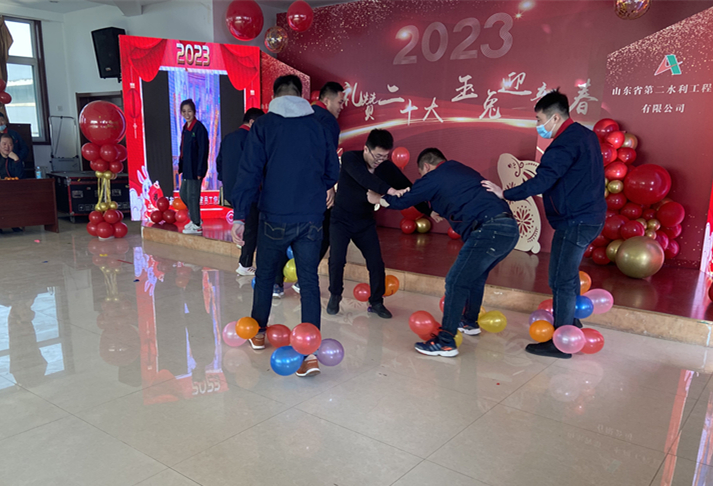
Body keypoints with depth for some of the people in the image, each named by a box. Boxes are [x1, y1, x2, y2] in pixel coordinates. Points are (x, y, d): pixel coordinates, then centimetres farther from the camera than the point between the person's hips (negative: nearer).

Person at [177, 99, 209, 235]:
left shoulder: (199, 128, -13)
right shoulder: (185, 128, 12)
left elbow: (203, 150, -16)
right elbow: (183, 149, 17)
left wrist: (200, 171, -18)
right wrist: (181, 166, 13)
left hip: (195, 169, -9)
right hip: (187, 168, 9)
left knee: (192, 196, -3)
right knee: (183, 194, 17)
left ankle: (197, 226, 9)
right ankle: (195, 219, 32)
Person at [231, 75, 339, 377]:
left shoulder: (263, 126, -2)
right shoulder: (319, 126, 5)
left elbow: (249, 172, -9)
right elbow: (332, 173, 11)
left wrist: (240, 216, -7)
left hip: (275, 218, -1)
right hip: (312, 219, 1)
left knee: (265, 275, 18)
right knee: (309, 281, 3)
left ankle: (258, 332, 37)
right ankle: (311, 353, -3)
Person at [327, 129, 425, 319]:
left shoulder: (387, 167, -11)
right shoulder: (350, 158, -21)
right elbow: (364, 178, -41)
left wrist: (428, 211, -20)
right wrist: (388, 189, -55)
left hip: (365, 221, 3)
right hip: (341, 219, -3)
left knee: (376, 262, -3)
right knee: (337, 259, -13)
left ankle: (376, 302, 17)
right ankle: (335, 296, 13)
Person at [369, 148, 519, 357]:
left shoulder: (434, 177, 5)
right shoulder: (463, 170, 28)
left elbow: (402, 201, 13)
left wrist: (378, 198, 30)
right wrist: (435, 210, 49)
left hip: (489, 230, -9)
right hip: (510, 228, 9)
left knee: (456, 282, -6)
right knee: (475, 276, 26)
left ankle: (445, 342, -7)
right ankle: (469, 321, 43)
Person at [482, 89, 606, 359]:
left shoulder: (566, 142, -17)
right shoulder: (584, 135, 15)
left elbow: (542, 181, -25)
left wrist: (506, 195, -20)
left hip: (575, 221, -10)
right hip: (589, 216, 10)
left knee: (562, 280, -4)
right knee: (567, 277, 19)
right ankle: (572, 327, 32)